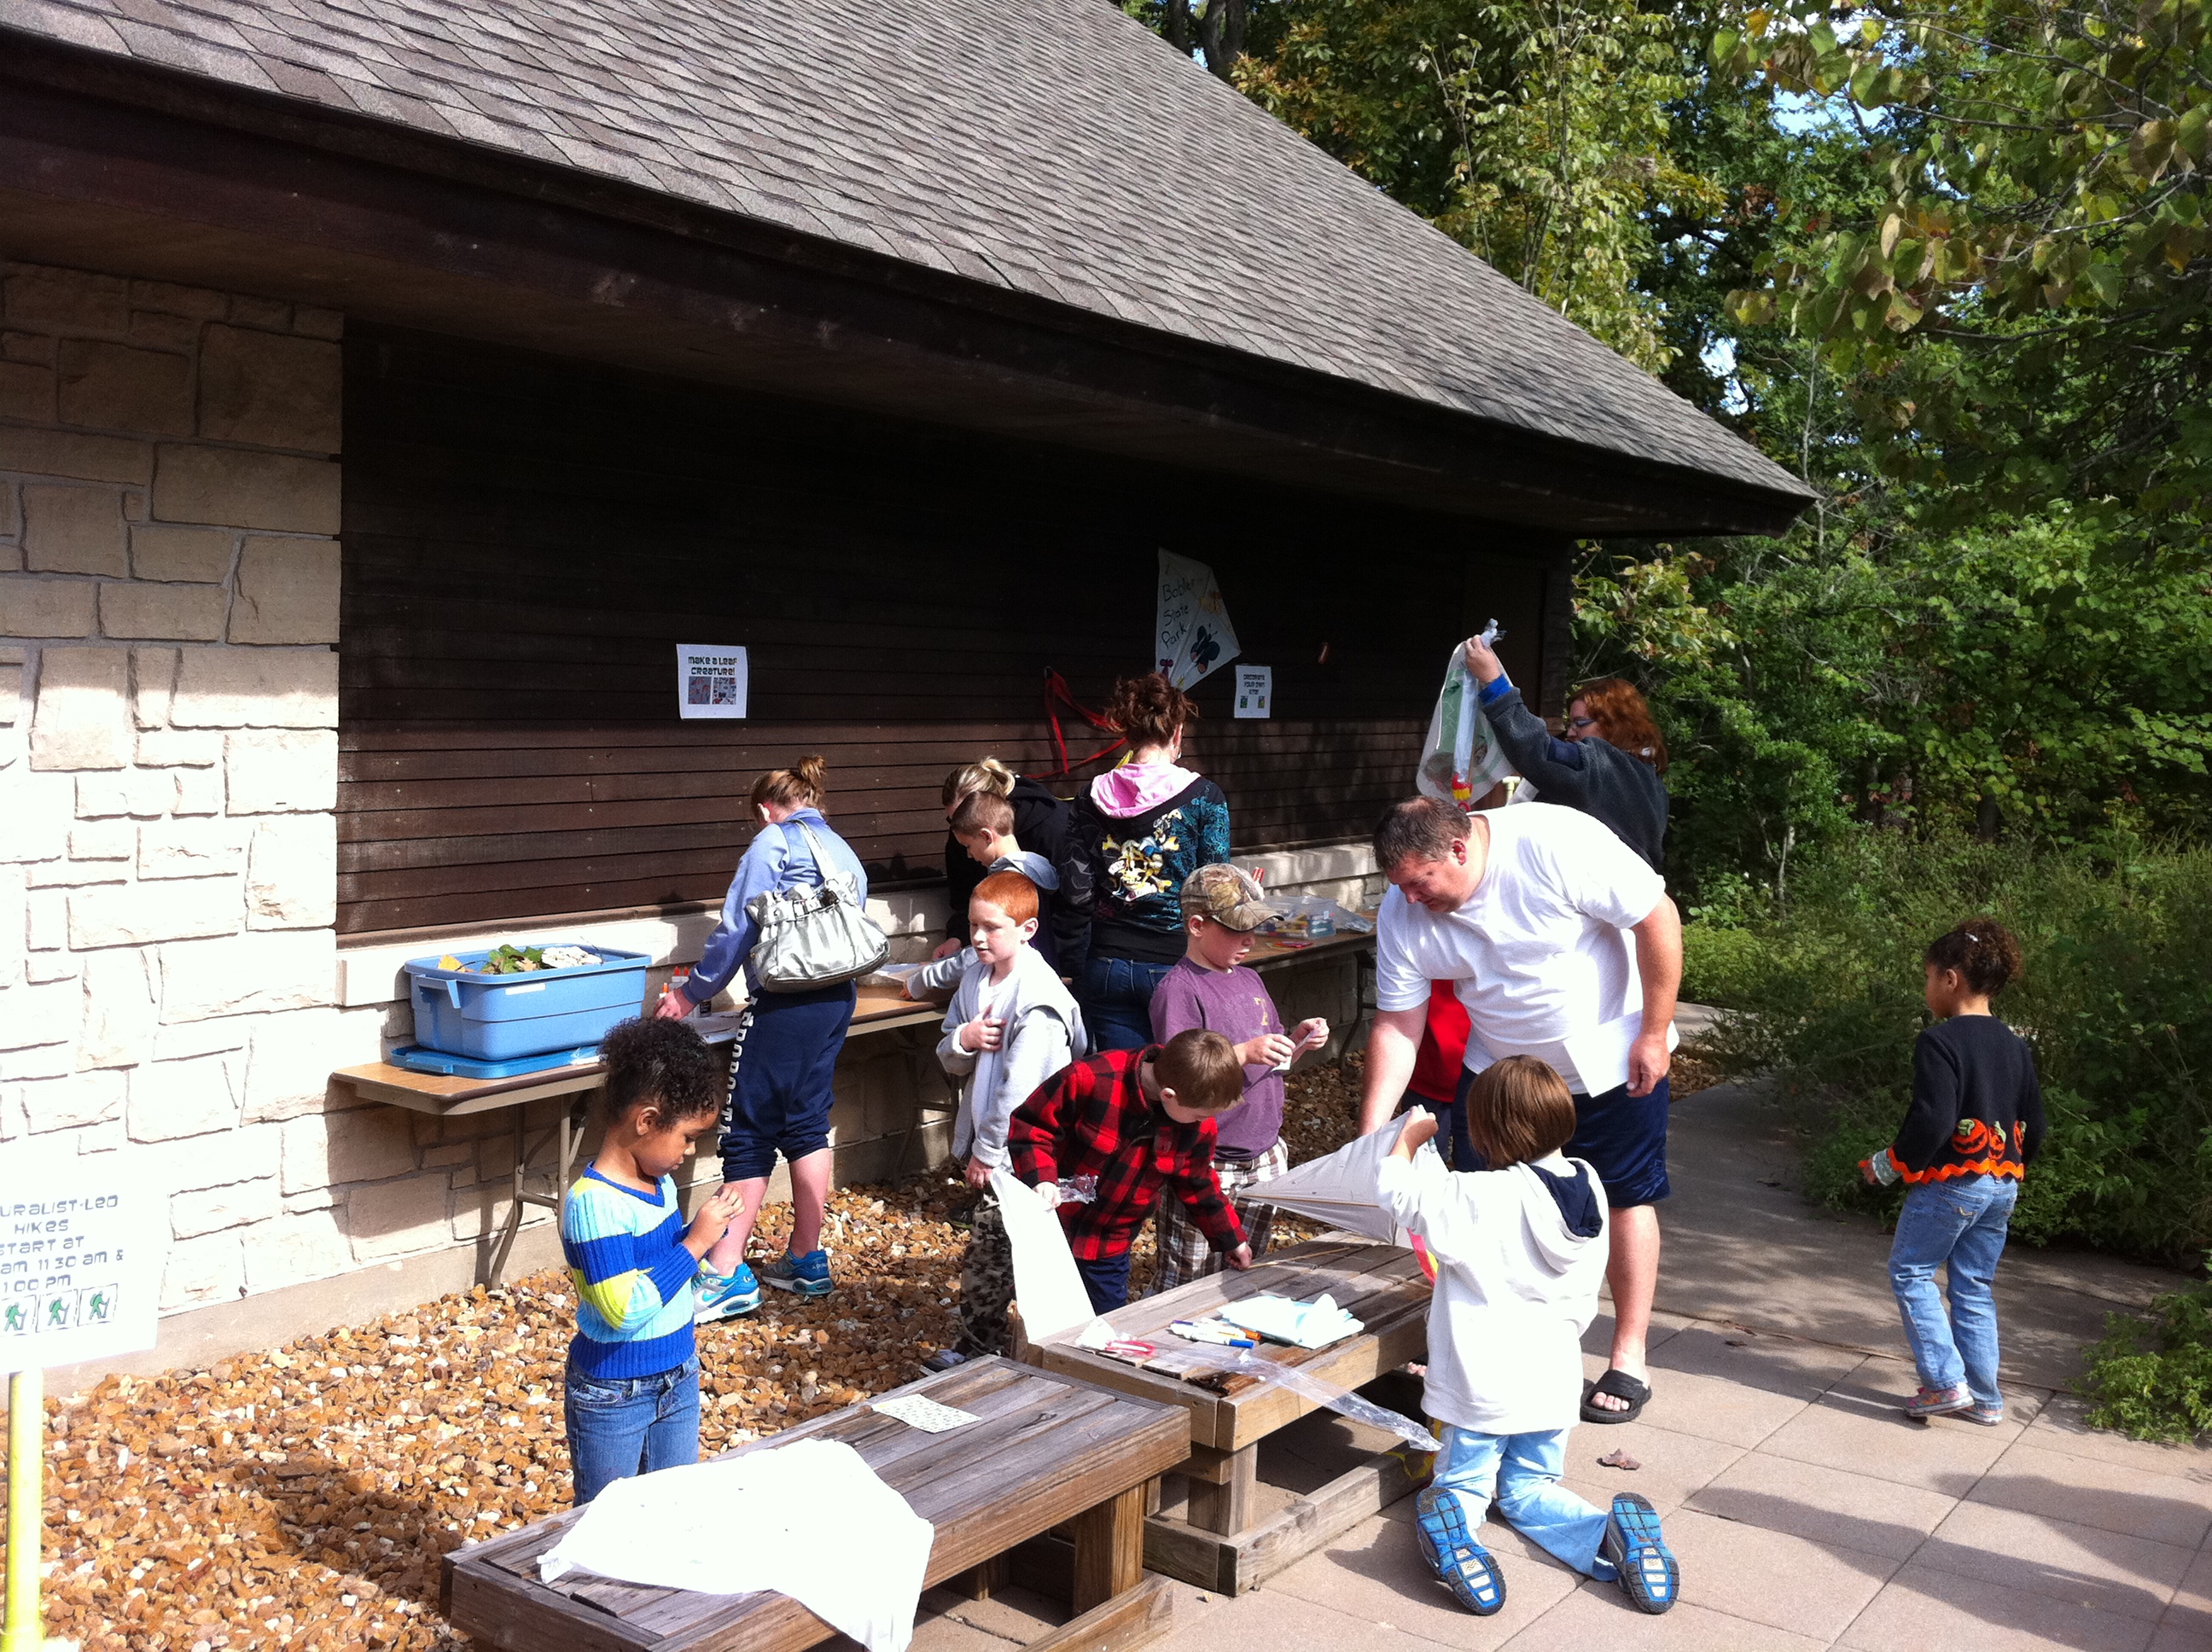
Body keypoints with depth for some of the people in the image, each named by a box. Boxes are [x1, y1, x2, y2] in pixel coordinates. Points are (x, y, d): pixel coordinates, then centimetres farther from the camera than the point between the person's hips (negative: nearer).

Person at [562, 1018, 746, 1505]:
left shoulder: (658, 1182, 0)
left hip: (679, 1376, 8)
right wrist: (696, 1241, -27)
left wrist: (711, 1223, -5)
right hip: (613, 1395, -7)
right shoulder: (594, 1203, -26)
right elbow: (626, 1310, -30)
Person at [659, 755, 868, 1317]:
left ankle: (727, 1274, -3)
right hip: (836, 998, 8)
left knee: (749, 1132, -4)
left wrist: (693, 992, 3)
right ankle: (807, 1260, 19)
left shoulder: (773, 842, -4)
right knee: (807, 1123, 14)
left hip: (783, 1003, -8)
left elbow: (737, 929, -8)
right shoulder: (844, 853, 18)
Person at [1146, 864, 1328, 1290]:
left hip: (1264, 1156, 8)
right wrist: (1244, 1053, -28)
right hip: (1205, 1168, -8)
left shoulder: (1250, 980, 12)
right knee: (1185, 1287, -1)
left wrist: (1299, 1041, 1)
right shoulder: (1178, 989, -14)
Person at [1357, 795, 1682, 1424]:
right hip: (1499, 1065, 4)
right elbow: (1396, 1026, -13)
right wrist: (1370, 1137, -20)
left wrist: (1653, 1036, -19)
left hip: (1609, 1057, -4)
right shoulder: (1402, 913, -17)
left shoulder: (1557, 843, -32)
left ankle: (1628, 1361, 20)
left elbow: (1658, 917, -24)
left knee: (1626, 1198, 6)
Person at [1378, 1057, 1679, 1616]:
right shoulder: (1588, 1188, -3)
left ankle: (1453, 1528, -20)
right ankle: (1615, 1535, -4)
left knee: (1461, 1483, 14)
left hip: (1483, 1384, -5)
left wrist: (1412, 1134, 4)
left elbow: (1395, 1189, -13)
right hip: (1554, 1378, 5)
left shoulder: (1482, 1198, -22)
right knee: (1529, 1489, 22)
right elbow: (1584, 1298, 8)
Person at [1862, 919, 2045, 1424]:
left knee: (1910, 1272, 6)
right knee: (1975, 1287, 14)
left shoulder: (1940, 1042, -17)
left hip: (1948, 1183, -8)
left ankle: (1946, 1383, -1)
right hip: (2002, 1185, 8)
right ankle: (1984, 1397, 17)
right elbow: (2033, 1126, 12)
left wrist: (1888, 1165, -10)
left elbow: (1932, 1122, -23)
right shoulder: (2016, 1046, 8)